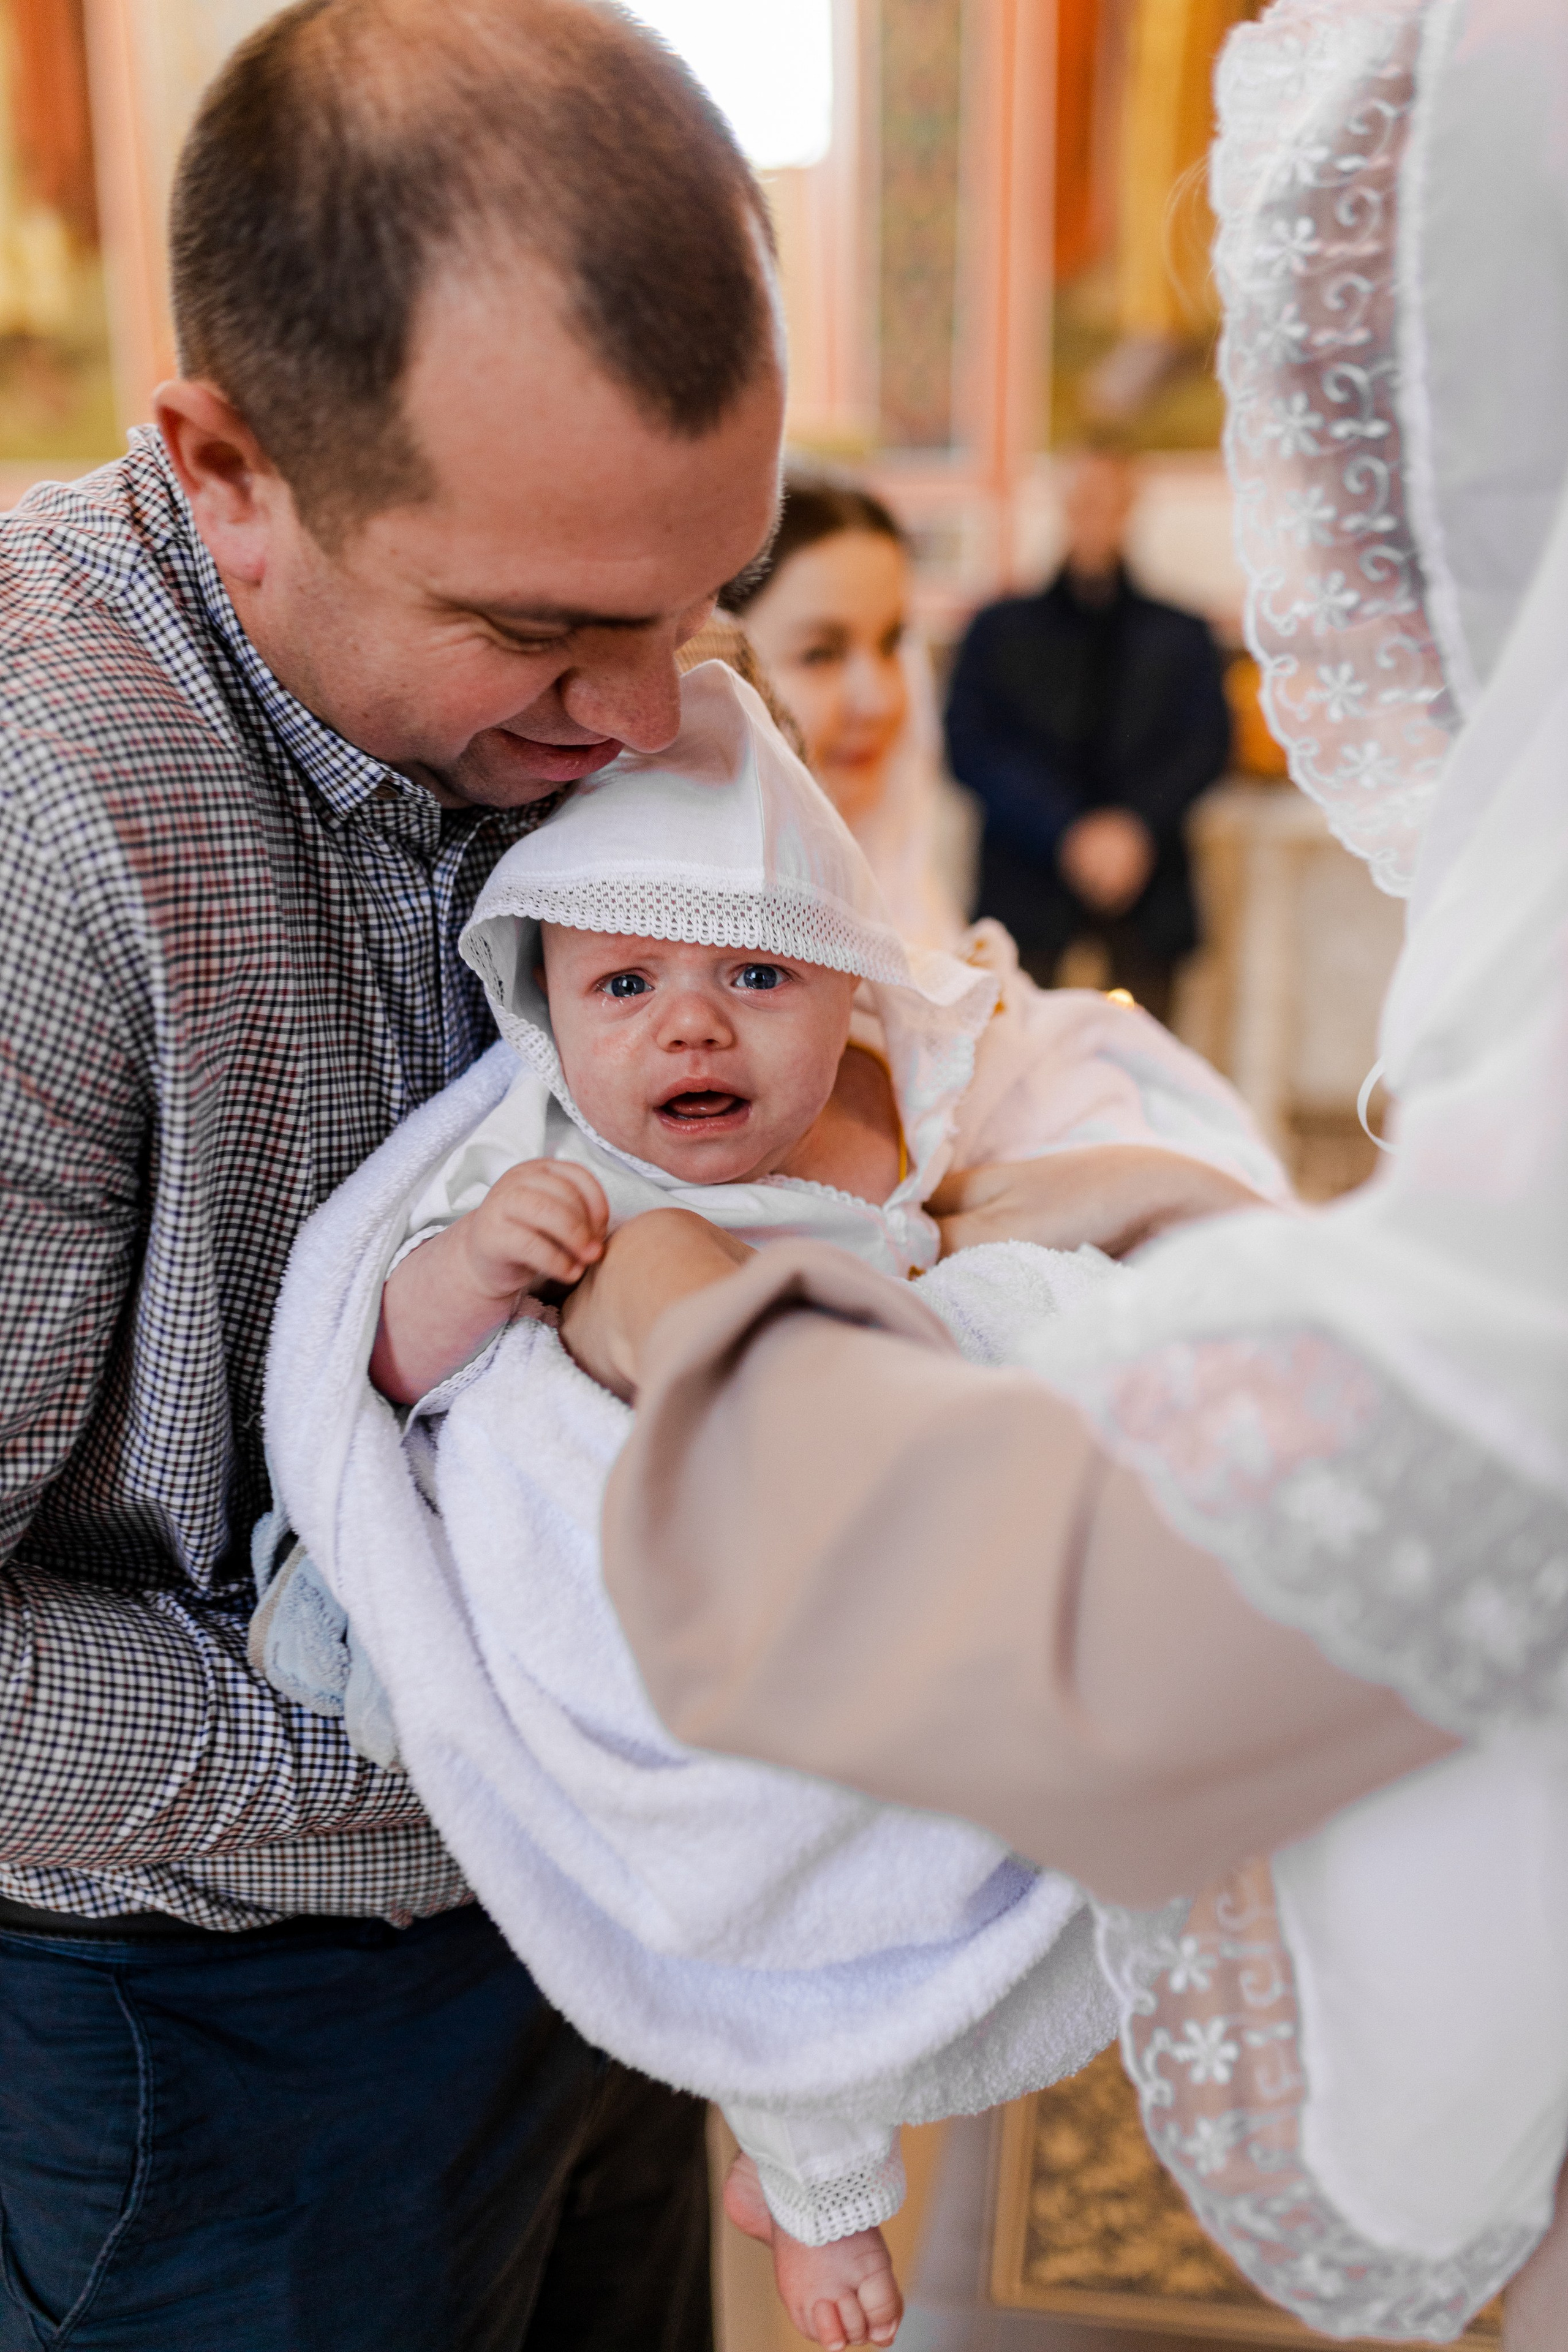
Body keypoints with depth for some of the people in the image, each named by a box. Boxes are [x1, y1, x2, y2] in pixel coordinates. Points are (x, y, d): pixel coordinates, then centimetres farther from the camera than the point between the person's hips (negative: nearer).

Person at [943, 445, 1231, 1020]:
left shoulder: (1181, 636, 16)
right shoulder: (999, 629, 12)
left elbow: (1209, 743, 7)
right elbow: (972, 749, 2)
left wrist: (1137, 827, -10)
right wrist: (1068, 835, -9)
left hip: (1144, 899, 1)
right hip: (1028, 894, -1)